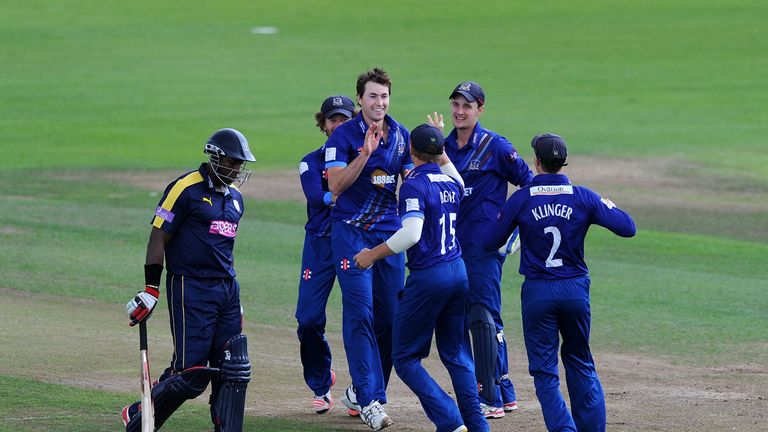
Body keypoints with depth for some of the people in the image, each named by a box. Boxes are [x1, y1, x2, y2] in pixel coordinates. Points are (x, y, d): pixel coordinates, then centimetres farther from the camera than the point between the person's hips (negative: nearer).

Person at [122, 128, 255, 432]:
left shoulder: (234, 197, 16)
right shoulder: (186, 188, -9)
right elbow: (159, 237, -9)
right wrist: (151, 290, -13)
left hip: (226, 291, 8)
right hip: (190, 289, -8)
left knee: (233, 371, 1)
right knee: (192, 371, -9)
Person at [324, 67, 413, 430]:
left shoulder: (402, 136, 8)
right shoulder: (344, 136, -7)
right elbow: (335, 185, -15)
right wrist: (366, 153, -25)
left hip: (390, 231, 5)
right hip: (352, 232, -5)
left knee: (390, 316, 5)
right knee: (360, 313, -11)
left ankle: (360, 391, 18)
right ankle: (370, 400, -13)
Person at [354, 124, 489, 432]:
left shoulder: (414, 185, -14)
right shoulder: (451, 184, 8)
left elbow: (411, 233, -26)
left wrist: (373, 254, -16)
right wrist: (443, 156, 38)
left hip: (427, 278, -7)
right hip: (458, 272, 7)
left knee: (405, 358, 2)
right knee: (456, 355, 17)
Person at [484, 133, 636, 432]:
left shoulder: (520, 199, -7)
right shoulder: (583, 198, -4)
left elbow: (490, 243, 0)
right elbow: (627, 228, -4)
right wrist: (609, 207, 16)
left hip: (537, 292, -2)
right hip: (576, 289, 2)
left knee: (545, 373, 3)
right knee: (581, 364, 19)